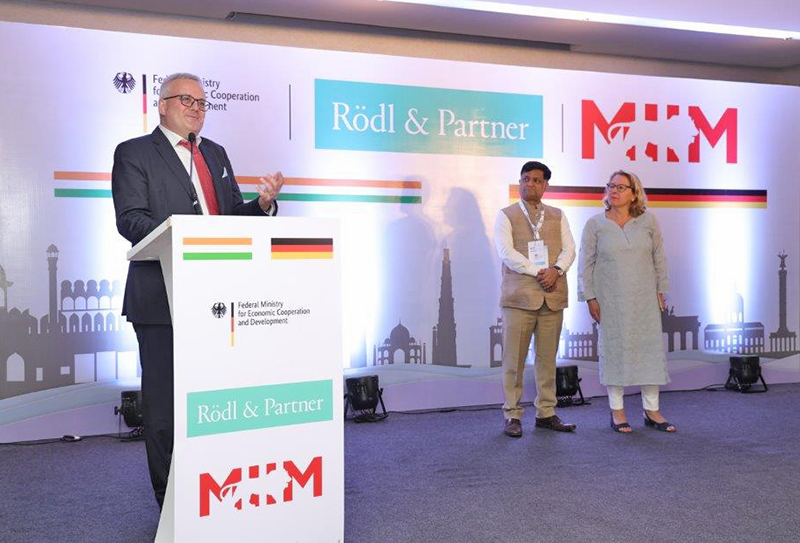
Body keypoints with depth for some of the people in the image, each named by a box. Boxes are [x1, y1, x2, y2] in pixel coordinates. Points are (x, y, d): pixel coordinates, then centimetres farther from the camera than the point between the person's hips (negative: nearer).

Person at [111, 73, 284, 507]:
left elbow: (233, 215, 18)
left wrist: (263, 203, -4)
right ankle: (170, 501, 13)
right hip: (161, 298, -5)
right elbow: (129, 219, -10)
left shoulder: (216, 154, 20)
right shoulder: (134, 153, 2)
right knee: (164, 403, 0)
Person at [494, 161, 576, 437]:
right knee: (514, 359, -2)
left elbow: (569, 248, 7)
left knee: (548, 358, 7)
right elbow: (506, 252, -7)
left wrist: (556, 270, -13)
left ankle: (546, 413, 16)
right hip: (520, 295, -3)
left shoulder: (557, 216, 17)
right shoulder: (506, 215, 6)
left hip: (553, 296, 3)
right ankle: (512, 415, 6)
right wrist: (537, 273, -14)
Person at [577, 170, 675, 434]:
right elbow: (585, 263, -1)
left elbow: (659, 258, 9)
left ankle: (652, 410, 15)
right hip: (610, 300, -2)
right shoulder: (595, 224, -1)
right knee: (614, 348, 3)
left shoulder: (648, 221, 3)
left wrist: (661, 290, 7)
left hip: (644, 299, 2)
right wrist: (590, 297, -5)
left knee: (650, 348, 3)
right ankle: (617, 411, 13)